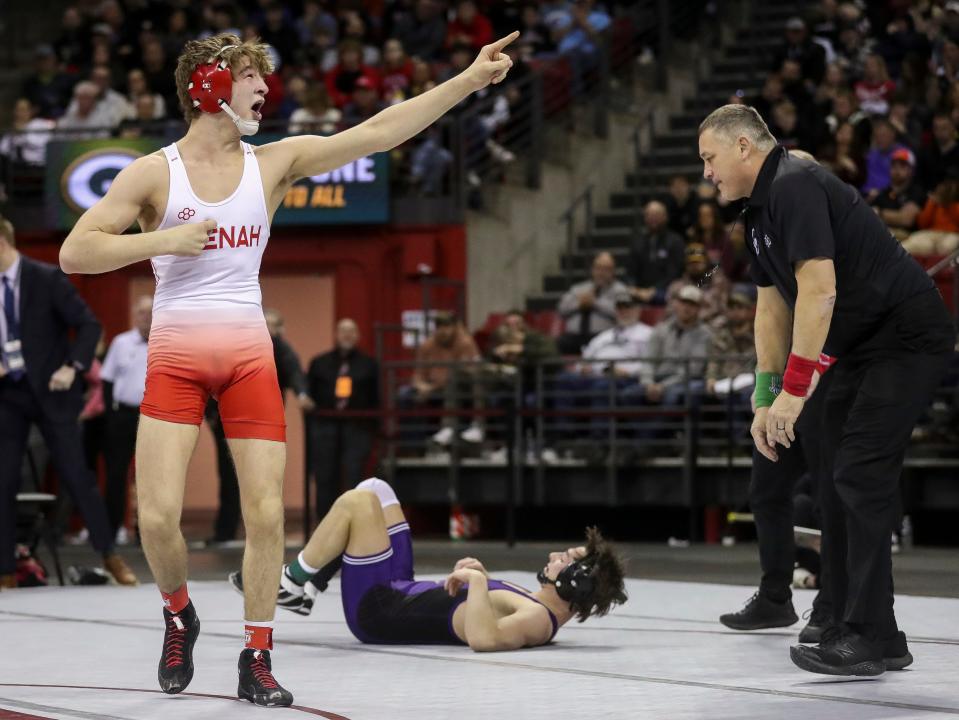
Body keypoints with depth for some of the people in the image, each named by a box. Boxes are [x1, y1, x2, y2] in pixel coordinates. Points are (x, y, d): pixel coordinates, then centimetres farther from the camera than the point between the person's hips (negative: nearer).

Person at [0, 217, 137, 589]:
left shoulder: (47, 279, -8)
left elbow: (88, 324, -8)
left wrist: (72, 366, -20)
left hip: (49, 390, -4)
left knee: (76, 474, -1)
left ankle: (110, 555, 11)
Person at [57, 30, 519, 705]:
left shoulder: (272, 163, 5)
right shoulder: (155, 173, -2)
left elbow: (379, 132, 0)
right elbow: (74, 252, -6)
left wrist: (469, 79, -6)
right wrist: (164, 241, -16)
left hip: (250, 357, 3)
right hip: (176, 357, -3)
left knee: (267, 513, -3)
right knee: (158, 516, -12)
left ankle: (257, 660, 9)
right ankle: (179, 615, 19)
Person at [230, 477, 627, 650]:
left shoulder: (537, 620, -29)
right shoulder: (544, 607, -1)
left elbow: (483, 638, -49)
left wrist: (477, 579, -38)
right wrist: (478, 577, -1)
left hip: (377, 610, -9)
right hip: (404, 594, 9)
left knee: (358, 501, -12)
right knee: (374, 490, 16)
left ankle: (289, 585, 6)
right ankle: (302, 589, 20)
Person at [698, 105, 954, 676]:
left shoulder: (795, 187, -18)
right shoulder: (762, 206, 14)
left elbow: (819, 292, -26)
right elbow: (773, 307, 18)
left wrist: (794, 390, -24)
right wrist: (767, 398, 13)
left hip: (909, 337, -11)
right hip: (865, 345, 11)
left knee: (860, 474, -15)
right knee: (840, 478, 9)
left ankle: (867, 637, -14)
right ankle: (863, 632, 14)